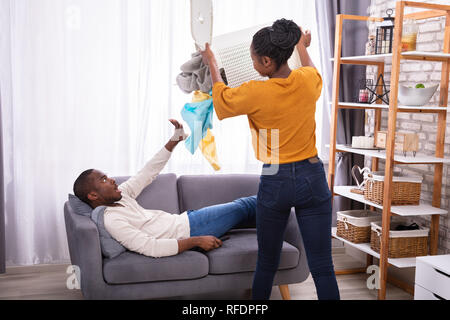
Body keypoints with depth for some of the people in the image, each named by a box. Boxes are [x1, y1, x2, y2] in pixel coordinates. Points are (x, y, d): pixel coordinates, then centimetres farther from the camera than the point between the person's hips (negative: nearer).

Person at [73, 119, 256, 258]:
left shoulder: (119, 195, 4)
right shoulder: (111, 220, -24)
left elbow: (148, 173, 13)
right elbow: (152, 248, -31)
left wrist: (174, 140, 7)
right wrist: (196, 241, -29)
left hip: (184, 218, 9)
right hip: (187, 232, -9)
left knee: (240, 205, 16)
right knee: (242, 208, 4)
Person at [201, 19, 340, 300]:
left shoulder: (254, 93, -14)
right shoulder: (308, 80, -5)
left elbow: (221, 96, 8)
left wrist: (212, 63, 24)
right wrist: (302, 47, 41)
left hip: (275, 182, -2)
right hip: (312, 178, 2)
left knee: (267, 264, 16)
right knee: (322, 267, 5)